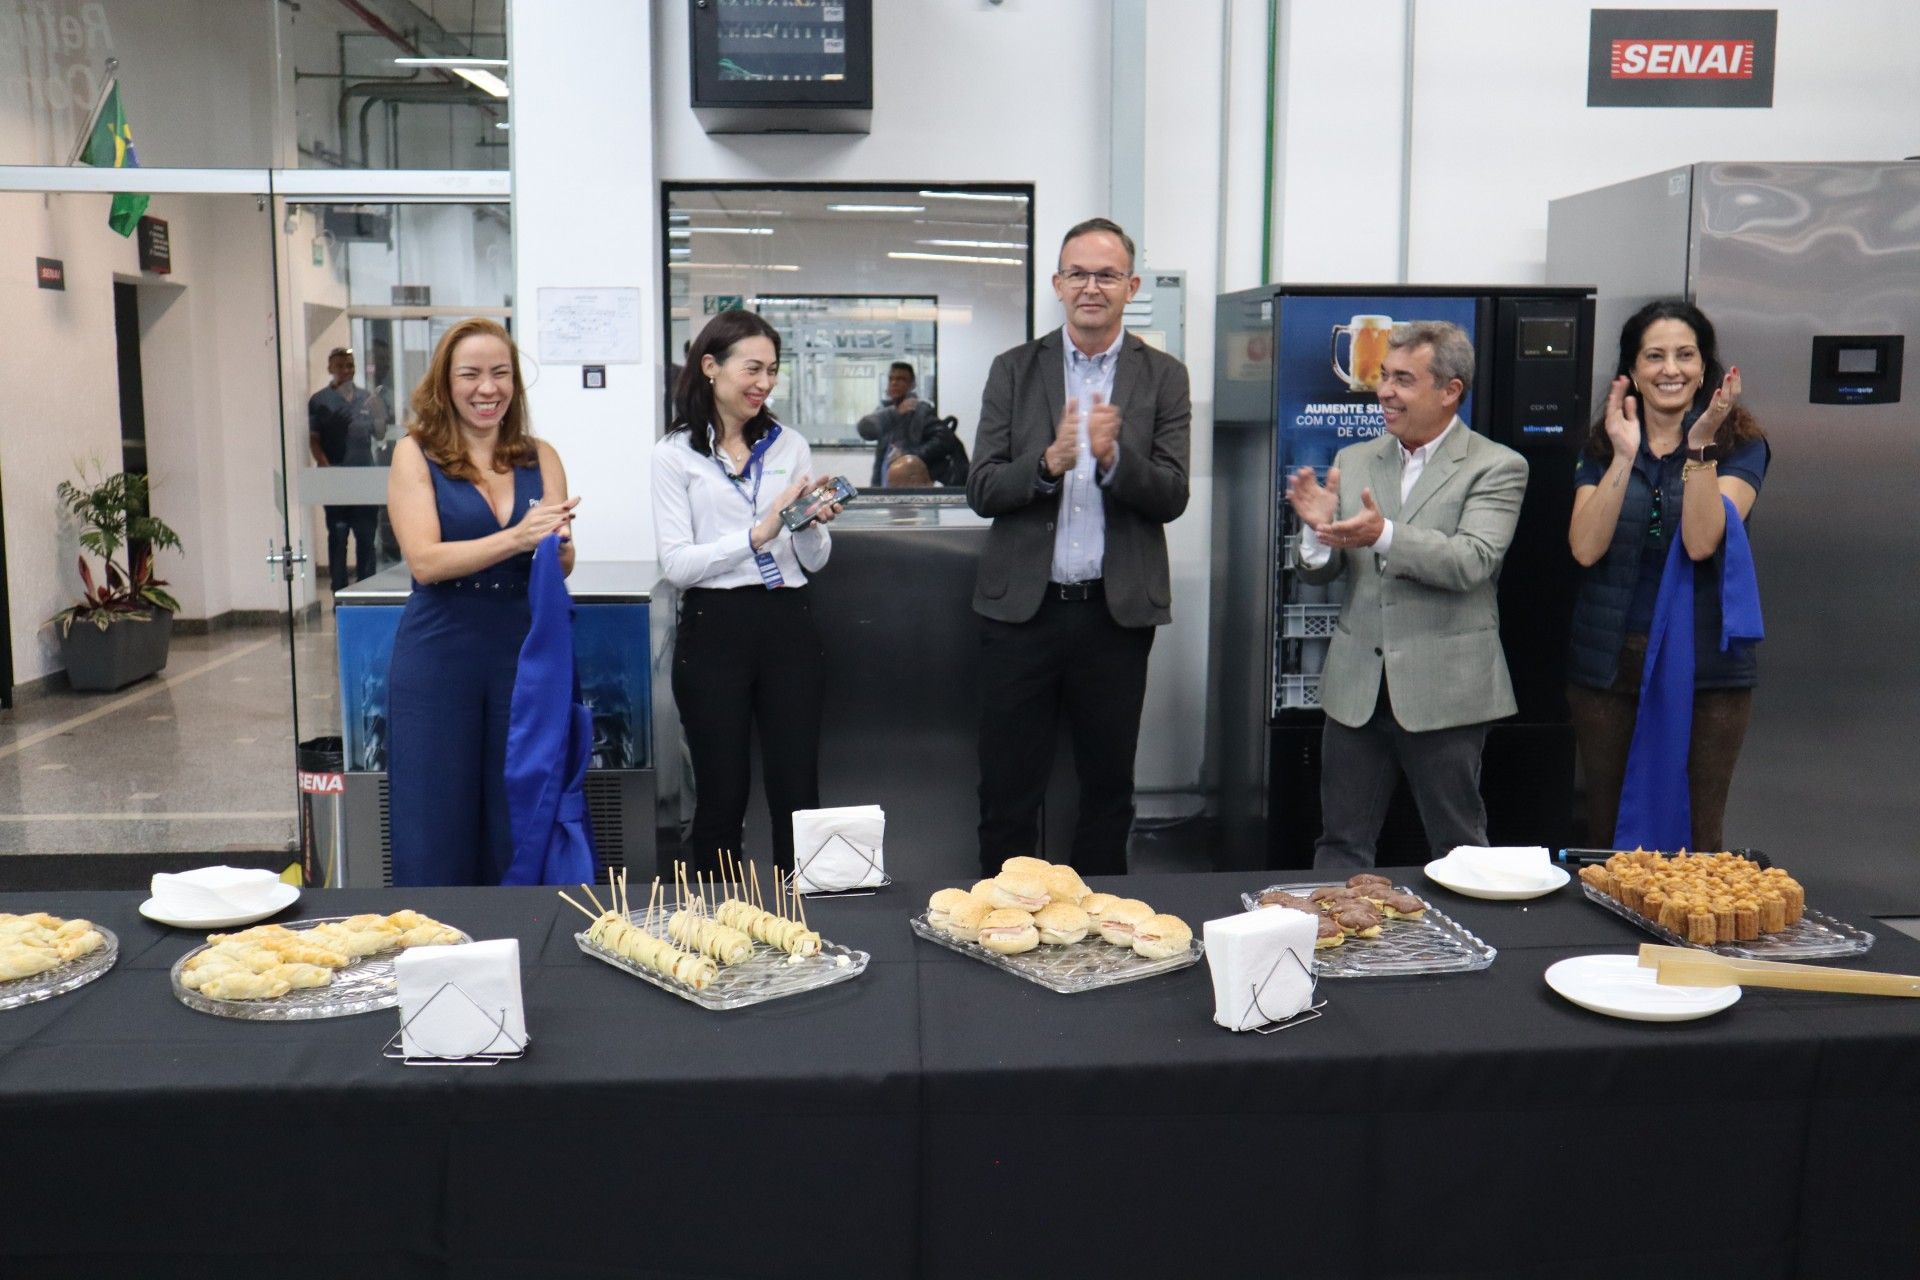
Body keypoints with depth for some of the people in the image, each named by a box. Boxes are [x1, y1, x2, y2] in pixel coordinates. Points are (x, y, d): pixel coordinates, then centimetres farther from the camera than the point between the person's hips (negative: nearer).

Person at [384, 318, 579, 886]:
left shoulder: (540, 457, 8)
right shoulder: (416, 454, -1)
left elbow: (564, 566, 4)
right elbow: (424, 561, -12)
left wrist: (556, 542, -19)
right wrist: (516, 538, -23)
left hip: (523, 654, 3)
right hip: (439, 658, -2)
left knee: (520, 828, 9)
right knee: (438, 827, 5)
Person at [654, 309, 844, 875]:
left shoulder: (789, 445, 11)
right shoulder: (676, 454, 2)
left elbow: (814, 562, 13)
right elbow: (676, 565, -8)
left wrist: (813, 525, -9)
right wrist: (758, 535, -18)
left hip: (788, 628, 3)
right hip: (714, 631, -2)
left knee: (797, 795, 4)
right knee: (721, 798, 6)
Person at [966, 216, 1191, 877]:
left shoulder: (1162, 377, 3)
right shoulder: (1014, 370, 5)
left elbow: (1171, 498, -5)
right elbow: (981, 490, -3)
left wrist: (1114, 457, -24)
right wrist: (1049, 462, -21)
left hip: (1117, 611, 0)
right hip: (1022, 606, 0)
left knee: (1109, 790, 13)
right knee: (1006, 792, 6)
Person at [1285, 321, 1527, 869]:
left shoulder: (1497, 467, -4)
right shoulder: (1353, 461, 9)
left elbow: (1473, 562, -20)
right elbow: (1318, 572, 7)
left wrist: (1383, 534, -34)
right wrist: (1319, 529, -16)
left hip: (1444, 691, -4)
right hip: (1356, 686, 4)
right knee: (1341, 848, 12)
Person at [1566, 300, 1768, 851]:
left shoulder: (1739, 444, 1)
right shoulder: (1602, 446, 7)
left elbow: (1701, 543, -15)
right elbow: (1586, 549, -8)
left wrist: (1700, 446, -20)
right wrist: (1624, 455, -13)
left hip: (1705, 667, -2)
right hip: (1608, 664, 2)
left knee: (1694, 839, 3)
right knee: (1606, 837, 10)